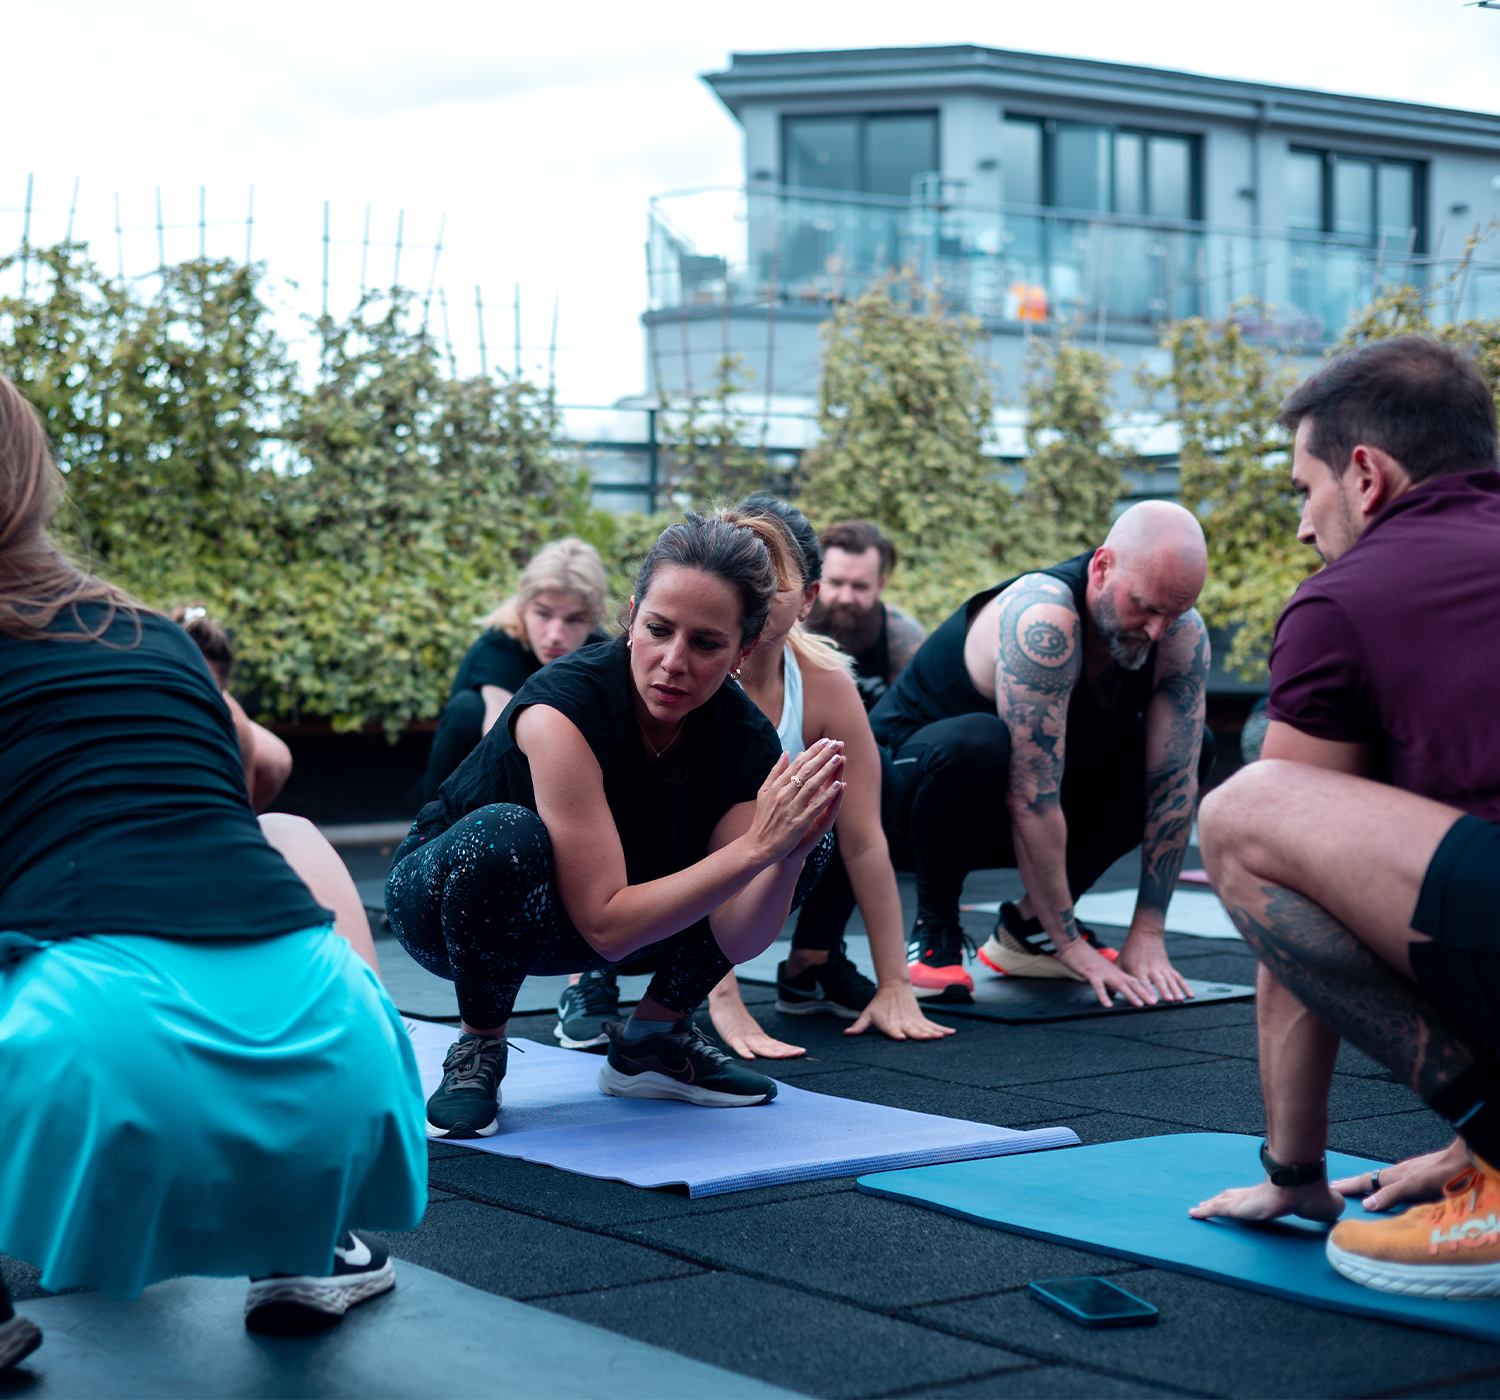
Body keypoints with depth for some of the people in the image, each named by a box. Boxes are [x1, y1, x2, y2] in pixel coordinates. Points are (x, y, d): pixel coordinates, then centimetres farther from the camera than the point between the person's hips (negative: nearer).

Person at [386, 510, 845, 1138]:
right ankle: (477, 1049, -12)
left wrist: (790, 853, -37)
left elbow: (735, 939, -19)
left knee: (802, 839, -10)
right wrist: (753, 848, -42)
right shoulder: (564, 707, -32)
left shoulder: (746, 738, -17)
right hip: (442, 893, -5)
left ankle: (650, 1040, 4)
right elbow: (608, 928, -35)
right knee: (506, 836, -40)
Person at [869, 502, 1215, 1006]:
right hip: (915, 771, -7)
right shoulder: (1041, 622, -34)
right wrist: (1072, 949, -30)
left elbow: (1173, 780, -12)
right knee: (977, 743, -39)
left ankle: (1029, 927, 2)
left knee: (1194, 747, -3)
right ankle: (935, 929, -12)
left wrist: (1148, 935, -16)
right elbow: (1031, 801, -35)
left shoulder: (1184, 635, -14)